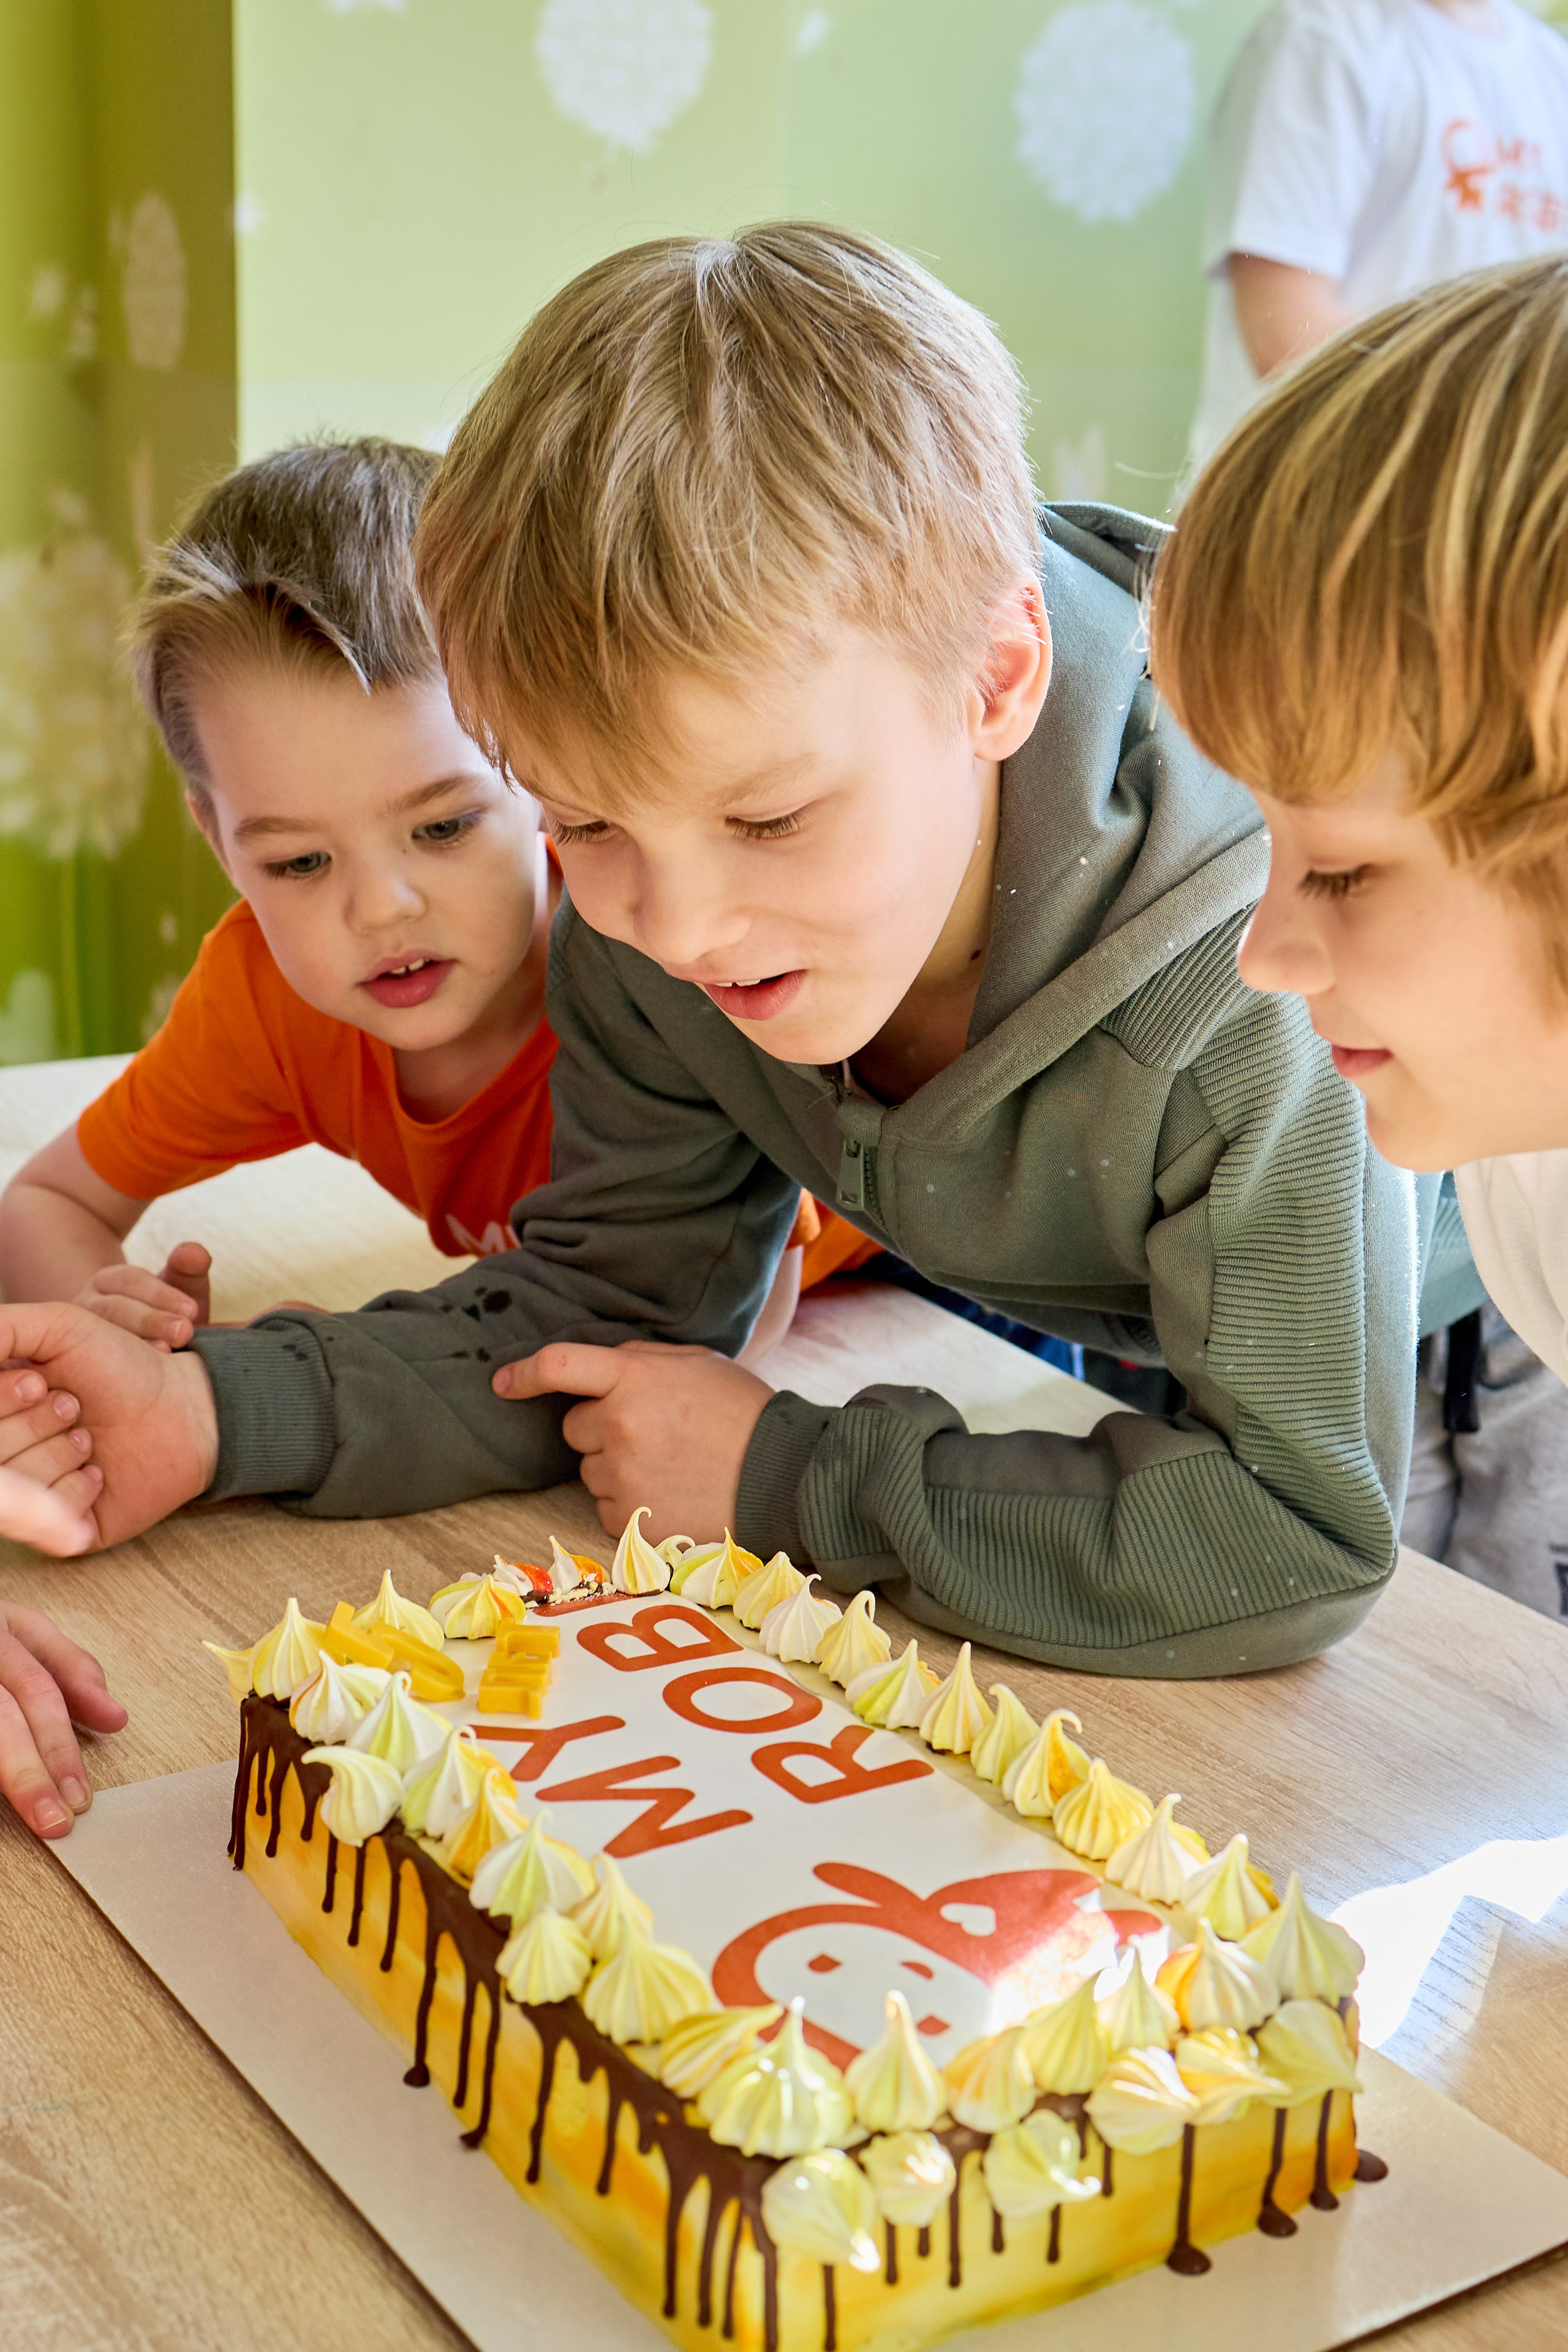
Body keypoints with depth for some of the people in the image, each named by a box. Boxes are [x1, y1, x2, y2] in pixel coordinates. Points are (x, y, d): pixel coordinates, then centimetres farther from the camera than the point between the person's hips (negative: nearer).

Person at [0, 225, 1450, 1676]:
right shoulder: (643, 929, -27)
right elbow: (609, 1311, -16)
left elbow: (1295, 1543, -44)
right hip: (1063, 1324, 4)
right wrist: (211, 1412, -31)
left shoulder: (1249, 970, -46)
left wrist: (790, 1479, -37)